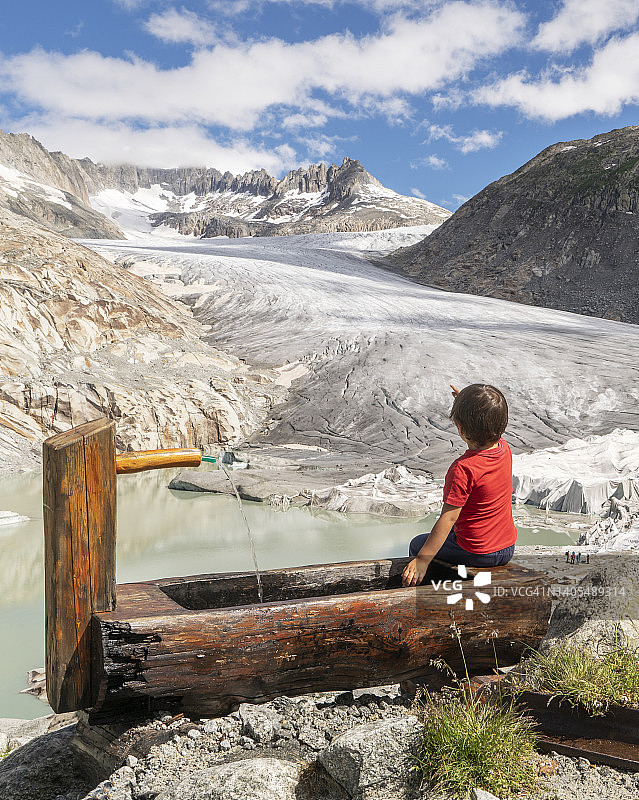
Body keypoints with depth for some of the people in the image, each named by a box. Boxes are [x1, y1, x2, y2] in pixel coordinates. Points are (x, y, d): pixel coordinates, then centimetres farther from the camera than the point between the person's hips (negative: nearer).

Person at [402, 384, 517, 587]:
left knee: (417, 544, 17)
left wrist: (422, 560, -23)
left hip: (476, 553, -7)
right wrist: (467, 402, 17)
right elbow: (489, 429, 18)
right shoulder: (504, 450, -8)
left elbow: (449, 518, -27)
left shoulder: (464, 469, -29)